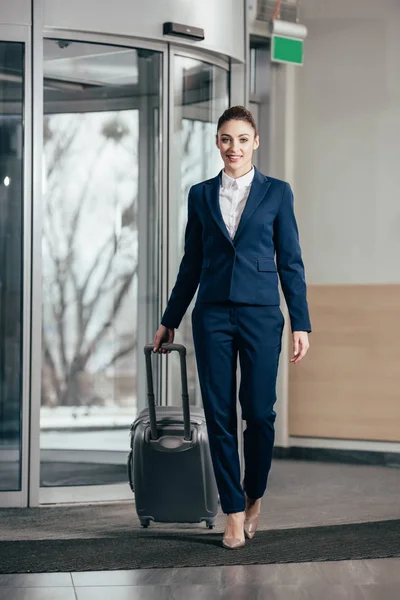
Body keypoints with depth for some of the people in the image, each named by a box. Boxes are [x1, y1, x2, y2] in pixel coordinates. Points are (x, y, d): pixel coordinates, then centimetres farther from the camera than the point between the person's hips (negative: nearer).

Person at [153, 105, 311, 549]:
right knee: (219, 414, 1)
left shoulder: (276, 192, 3)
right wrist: (169, 320, 15)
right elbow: (191, 263, 14)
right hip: (213, 314, 2)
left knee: (259, 412, -3)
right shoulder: (201, 195, 9)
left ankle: (254, 497, 22)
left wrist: (300, 323, -2)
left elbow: (290, 261, 3)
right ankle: (233, 513, 10)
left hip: (260, 314, -2)